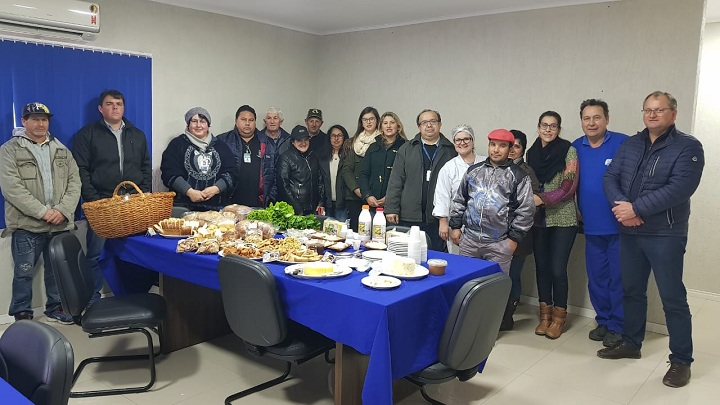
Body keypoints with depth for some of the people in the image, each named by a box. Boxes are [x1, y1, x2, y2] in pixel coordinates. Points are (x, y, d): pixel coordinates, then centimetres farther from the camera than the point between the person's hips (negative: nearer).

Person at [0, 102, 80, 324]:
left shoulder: (61, 150, 12)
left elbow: (74, 182, 5)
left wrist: (63, 210, -10)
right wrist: (43, 212, -18)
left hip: (59, 224, 4)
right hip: (26, 225, -3)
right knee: (24, 272, 5)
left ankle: (55, 308, 27)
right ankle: (22, 314, 19)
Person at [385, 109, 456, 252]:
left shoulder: (450, 151, 5)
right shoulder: (407, 149, 9)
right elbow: (395, 181, 4)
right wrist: (391, 208, -3)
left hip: (437, 218, -1)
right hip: (409, 217, 1)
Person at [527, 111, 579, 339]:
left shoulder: (568, 151, -6)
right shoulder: (532, 153, 7)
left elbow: (569, 187, -12)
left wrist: (542, 199, -20)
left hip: (563, 219, -4)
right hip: (538, 220, 4)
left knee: (558, 269, -3)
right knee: (541, 266, 8)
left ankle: (559, 315, 14)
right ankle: (545, 314, 22)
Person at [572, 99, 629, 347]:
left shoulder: (623, 143, -8)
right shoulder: (575, 148, 6)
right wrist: (578, 211, 9)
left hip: (619, 225, -4)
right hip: (592, 226, 4)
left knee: (619, 278, 4)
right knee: (596, 278, 13)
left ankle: (618, 326, 17)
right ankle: (603, 321, 28)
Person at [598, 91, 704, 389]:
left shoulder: (688, 147, -6)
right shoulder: (630, 144, 11)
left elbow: (680, 188, -19)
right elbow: (610, 177, 3)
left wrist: (636, 209, -20)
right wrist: (620, 205, -16)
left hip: (665, 235, -5)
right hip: (629, 232, 5)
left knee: (673, 298, 1)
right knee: (632, 291, 15)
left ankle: (681, 360, 14)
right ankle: (631, 343, 31)